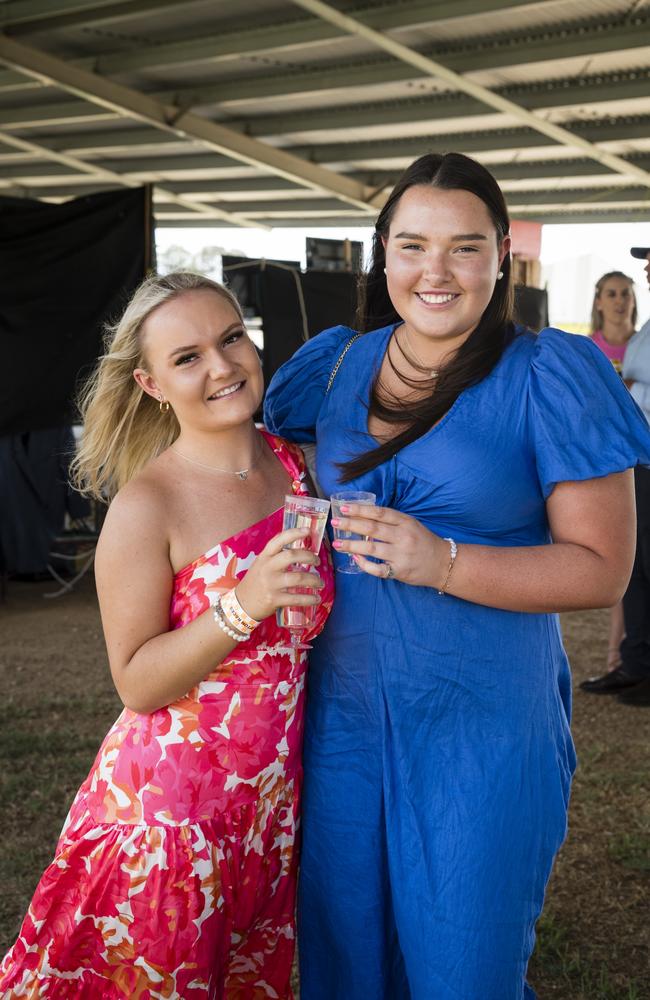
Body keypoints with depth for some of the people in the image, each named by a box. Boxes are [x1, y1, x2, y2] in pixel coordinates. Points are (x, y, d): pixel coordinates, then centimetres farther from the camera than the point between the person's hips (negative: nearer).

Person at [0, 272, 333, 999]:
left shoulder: (293, 462, 0)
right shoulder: (146, 507, -17)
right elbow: (136, 682, -15)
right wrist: (243, 606, -27)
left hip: (275, 794, 5)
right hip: (175, 802, -5)